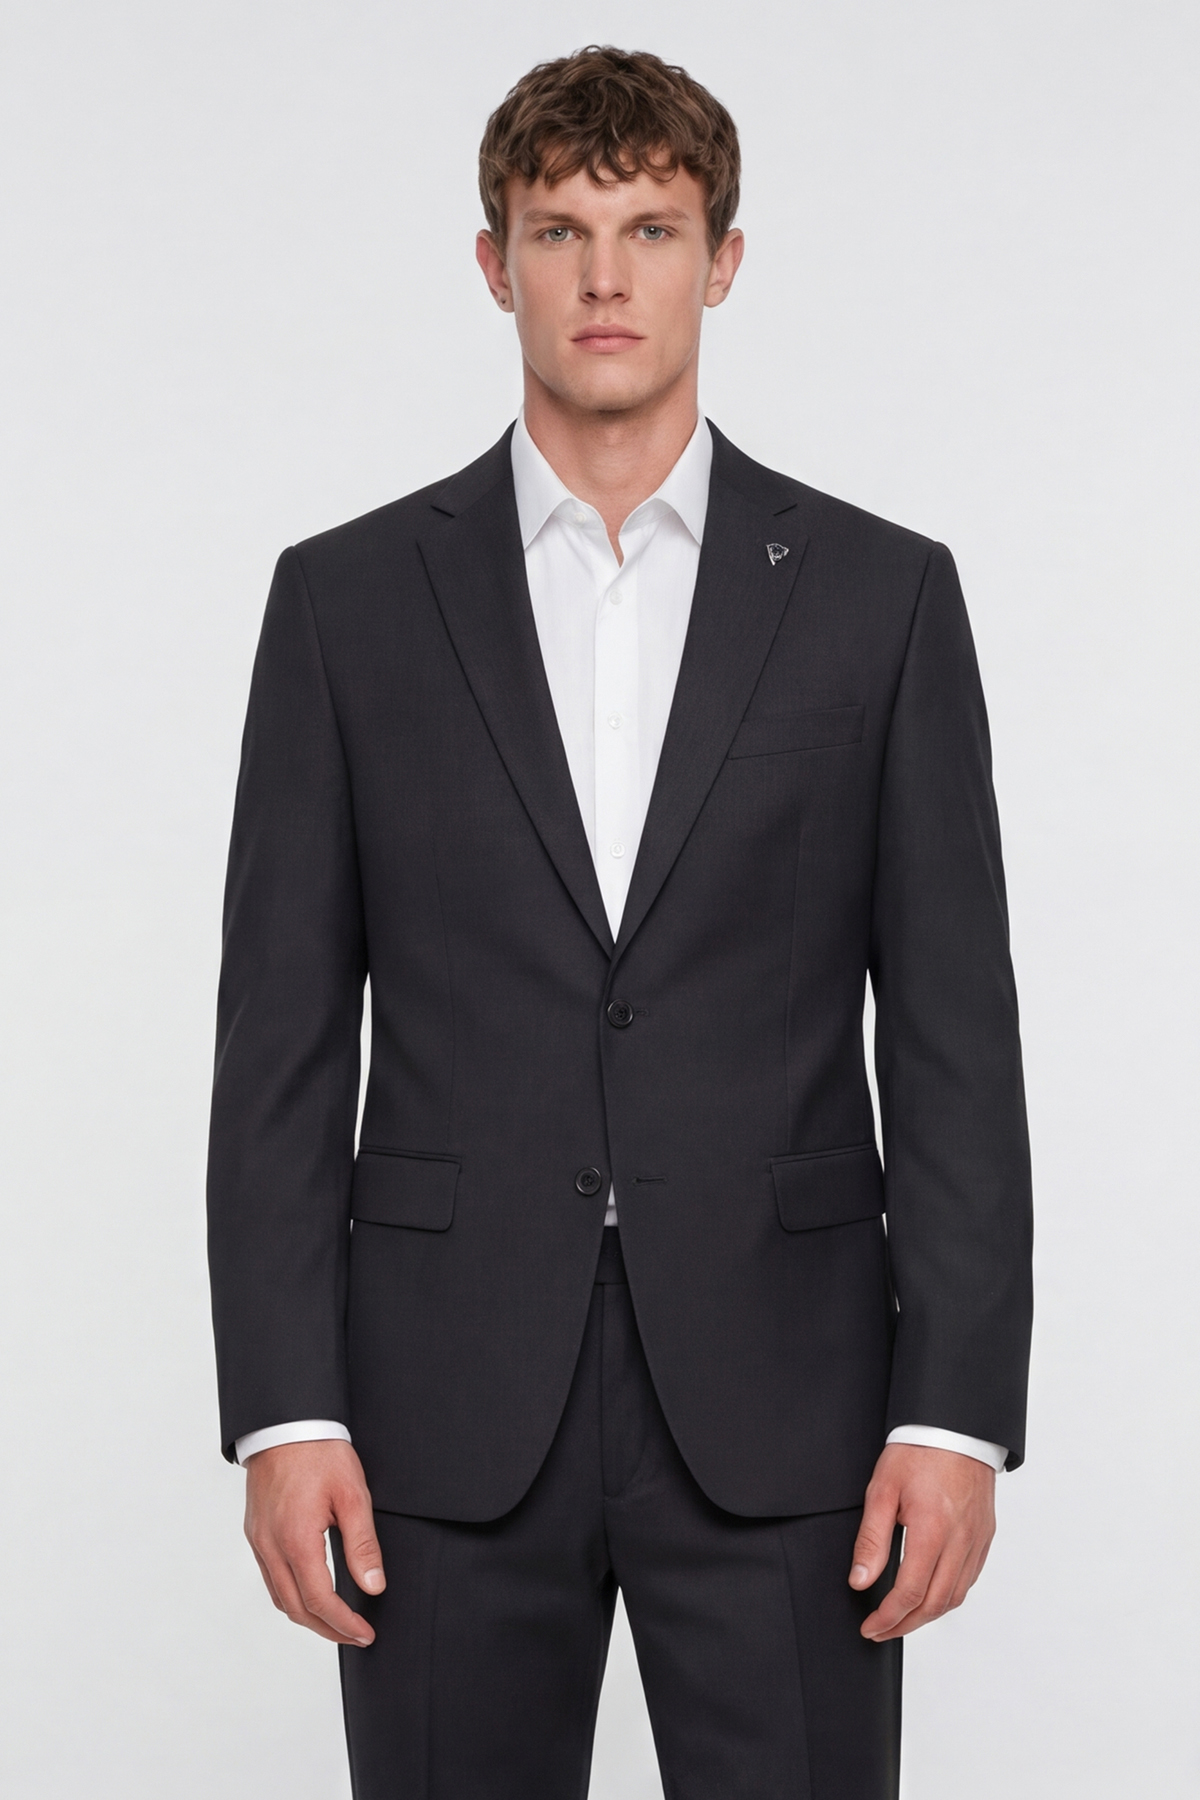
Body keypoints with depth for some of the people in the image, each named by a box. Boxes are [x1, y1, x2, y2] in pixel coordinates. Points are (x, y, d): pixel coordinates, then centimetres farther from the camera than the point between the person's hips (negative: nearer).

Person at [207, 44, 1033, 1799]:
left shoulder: (880, 594, 3)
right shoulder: (349, 598, 4)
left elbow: (956, 1038, 1)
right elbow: (283, 1042, 2)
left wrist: (959, 1409, -6)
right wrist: (283, 1410, -5)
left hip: (779, 1399, 0)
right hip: (451, 1400, 1)